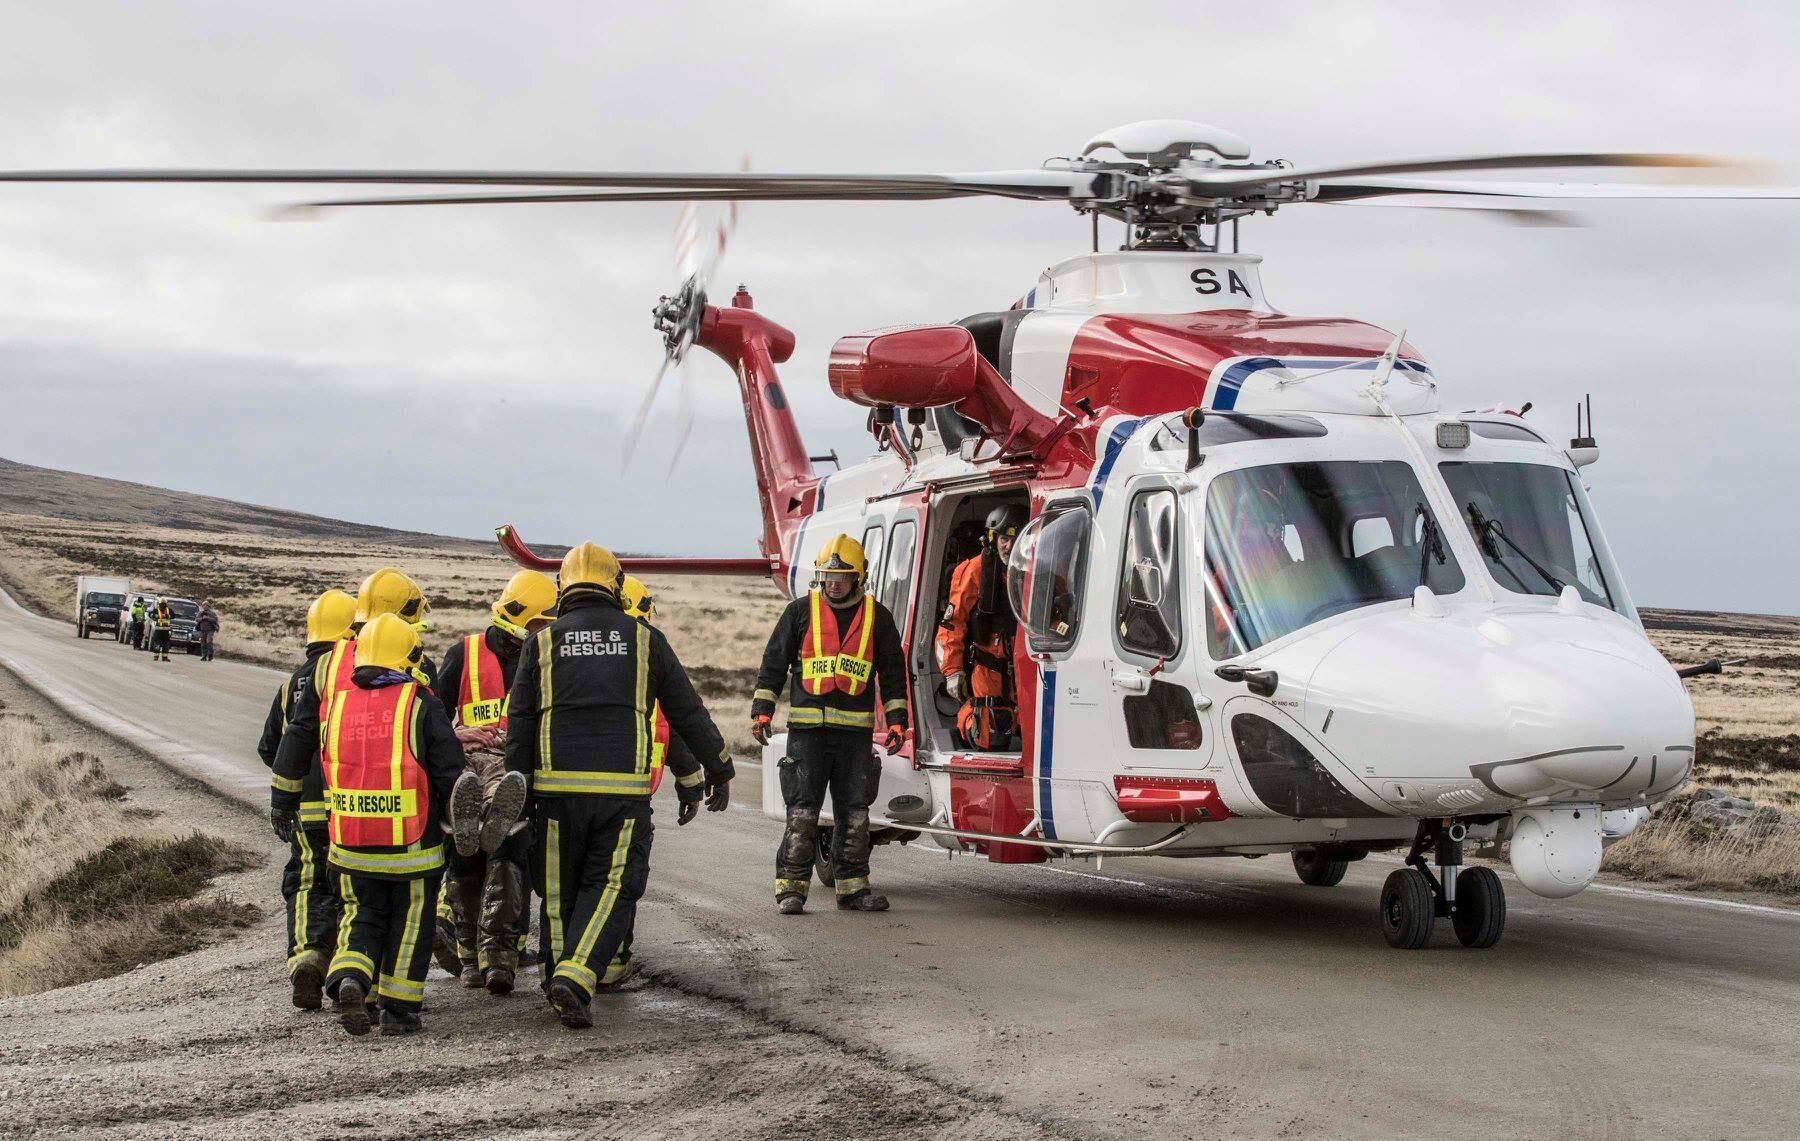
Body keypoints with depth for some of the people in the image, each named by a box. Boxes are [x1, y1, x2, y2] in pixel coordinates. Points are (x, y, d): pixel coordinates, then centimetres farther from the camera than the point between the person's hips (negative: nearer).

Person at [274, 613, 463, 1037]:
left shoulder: (336, 704, 4)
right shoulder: (421, 705, -7)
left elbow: (292, 756, 15)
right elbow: (450, 772, -7)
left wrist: (282, 804, 32)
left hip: (351, 847, 3)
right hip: (412, 844, -3)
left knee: (364, 917, 19)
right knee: (409, 924, 12)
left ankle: (350, 979, -6)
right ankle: (398, 1010, 14)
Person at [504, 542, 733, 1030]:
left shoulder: (544, 642, 8)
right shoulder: (645, 639, 8)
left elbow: (519, 724, 4)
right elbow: (687, 713, 13)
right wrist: (718, 770, 24)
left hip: (558, 786, 1)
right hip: (625, 789, -1)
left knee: (559, 892, 13)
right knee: (611, 889, 0)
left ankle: (559, 976, 20)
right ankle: (576, 976, -18)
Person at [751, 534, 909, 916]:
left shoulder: (877, 616, 9)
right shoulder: (800, 611, 5)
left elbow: (893, 673, 13)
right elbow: (773, 663, 7)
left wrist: (896, 721, 7)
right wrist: (762, 711, 0)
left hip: (856, 731, 2)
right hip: (807, 727, -2)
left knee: (854, 813, 6)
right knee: (802, 813, -5)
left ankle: (852, 887, 14)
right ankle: (790, 887, -2)